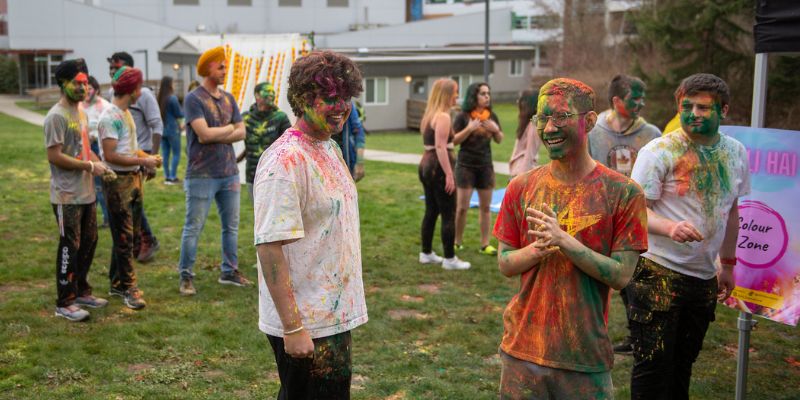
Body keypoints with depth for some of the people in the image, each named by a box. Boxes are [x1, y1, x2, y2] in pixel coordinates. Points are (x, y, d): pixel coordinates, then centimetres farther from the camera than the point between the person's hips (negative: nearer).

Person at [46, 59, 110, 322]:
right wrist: (90, 167, -17)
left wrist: (101, 166, 4)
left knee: (89, 243, 15)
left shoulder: (81, 113, 13)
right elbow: (54, 157, -20)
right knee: (70, 248, -2)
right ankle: (65, 303, 8)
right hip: (67, 196, -9)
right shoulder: (57, 116, -15)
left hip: (87, 193, 9)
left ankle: (81, 291, 29)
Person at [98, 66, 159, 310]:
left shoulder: (126, 113, 13)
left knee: (129, 235, 15)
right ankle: (129, 289, 4)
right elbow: (110, 155, -20)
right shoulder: (110, 117, -16)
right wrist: (143, 161, -17)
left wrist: (147, 156, 5)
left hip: (134, 180, 9)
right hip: (118, 182, -9)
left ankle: (117, 283, 26)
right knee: (124, 238, -3)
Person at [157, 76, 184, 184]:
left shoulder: (160, 98, 4)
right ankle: (173, 177, -2)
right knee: (176, 153, 1)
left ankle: (167, 176, 14)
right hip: (173, 129, -6)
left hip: (162, 129, 6)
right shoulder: (172, 98, -15)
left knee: (165, 153, 10)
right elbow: (179, 114, -11)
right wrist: (181, 125, 9)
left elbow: (158, 113, 11)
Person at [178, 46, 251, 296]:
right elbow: (204, 133, -19)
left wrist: (216, 136, -10)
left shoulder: (228, 99, 11)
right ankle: (186, 276, 9)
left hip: (229, 173, 6)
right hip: (202, 175, -6)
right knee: (193, 228, 0)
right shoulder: (194, 99, -9)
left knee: (231, 226, 12)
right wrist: (228, 128, -4)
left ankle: (229, 271, 24)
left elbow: (241, 133, 6)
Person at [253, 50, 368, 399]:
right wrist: (292, 327, -25)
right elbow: (269, 247, -24)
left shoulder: (330, 148, 8)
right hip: (305, 325, -9)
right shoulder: (286, 160, -20)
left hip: (334, 316, 9)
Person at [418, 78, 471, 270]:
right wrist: (449, 174, -23)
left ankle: (426, 253, 24)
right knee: (449, 214, -3)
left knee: (431, 211, 16)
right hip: (439, 167, -10)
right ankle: (449, 259, 1)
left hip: (426, 164, 10)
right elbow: (440, 147, -22)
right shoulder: (443, 117, -14)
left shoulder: (429, 115, 16)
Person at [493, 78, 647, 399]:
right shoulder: (521, 188, 0)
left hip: (585, 355, -2)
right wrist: (537, 248, -18)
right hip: (522, 348, 2)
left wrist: (563, 240, -22)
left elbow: (620, 276, -11)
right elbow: (505, 264, 3)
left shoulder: (623, 193, -9)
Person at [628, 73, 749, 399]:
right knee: (653, 366, -2)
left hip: (705, 277, 6)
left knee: (683, 364, 15)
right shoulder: (659, 151, -11)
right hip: (659, 273, -5)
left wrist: (728, 264, 20)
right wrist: (671, 227, -34)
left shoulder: (736, 153, 8)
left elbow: (730, 210, 18)